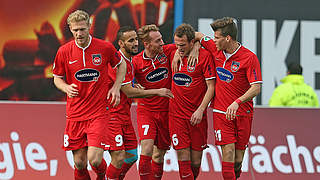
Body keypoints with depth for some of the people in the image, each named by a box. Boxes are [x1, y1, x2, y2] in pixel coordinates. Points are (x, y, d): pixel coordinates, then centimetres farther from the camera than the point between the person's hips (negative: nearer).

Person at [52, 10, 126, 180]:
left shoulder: (105, 47, -3)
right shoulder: (64, 51, -1)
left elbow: (121, 65, 16)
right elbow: (57, 78, 13)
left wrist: (116, 87, 3)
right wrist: (66, 88, -8)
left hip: (98, 113, -2)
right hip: (74, 113, 2)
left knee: (94, 160, -14)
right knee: (79, 163, 2)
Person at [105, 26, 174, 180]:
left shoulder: (130, 60, 12)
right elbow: (129, 92, -19)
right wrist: (156, 92, -12)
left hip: (125, 114, 10)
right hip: (112, 114, -10)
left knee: (132, 156, 11)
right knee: (119, 158, -15)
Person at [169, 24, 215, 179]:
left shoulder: (204, 56, -8)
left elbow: (211, 87, -8)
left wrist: (201, 110, -15)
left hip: (197, 116, -2)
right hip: (177, 114, 2)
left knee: (196, 160, 5)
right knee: (183, 158, -8)